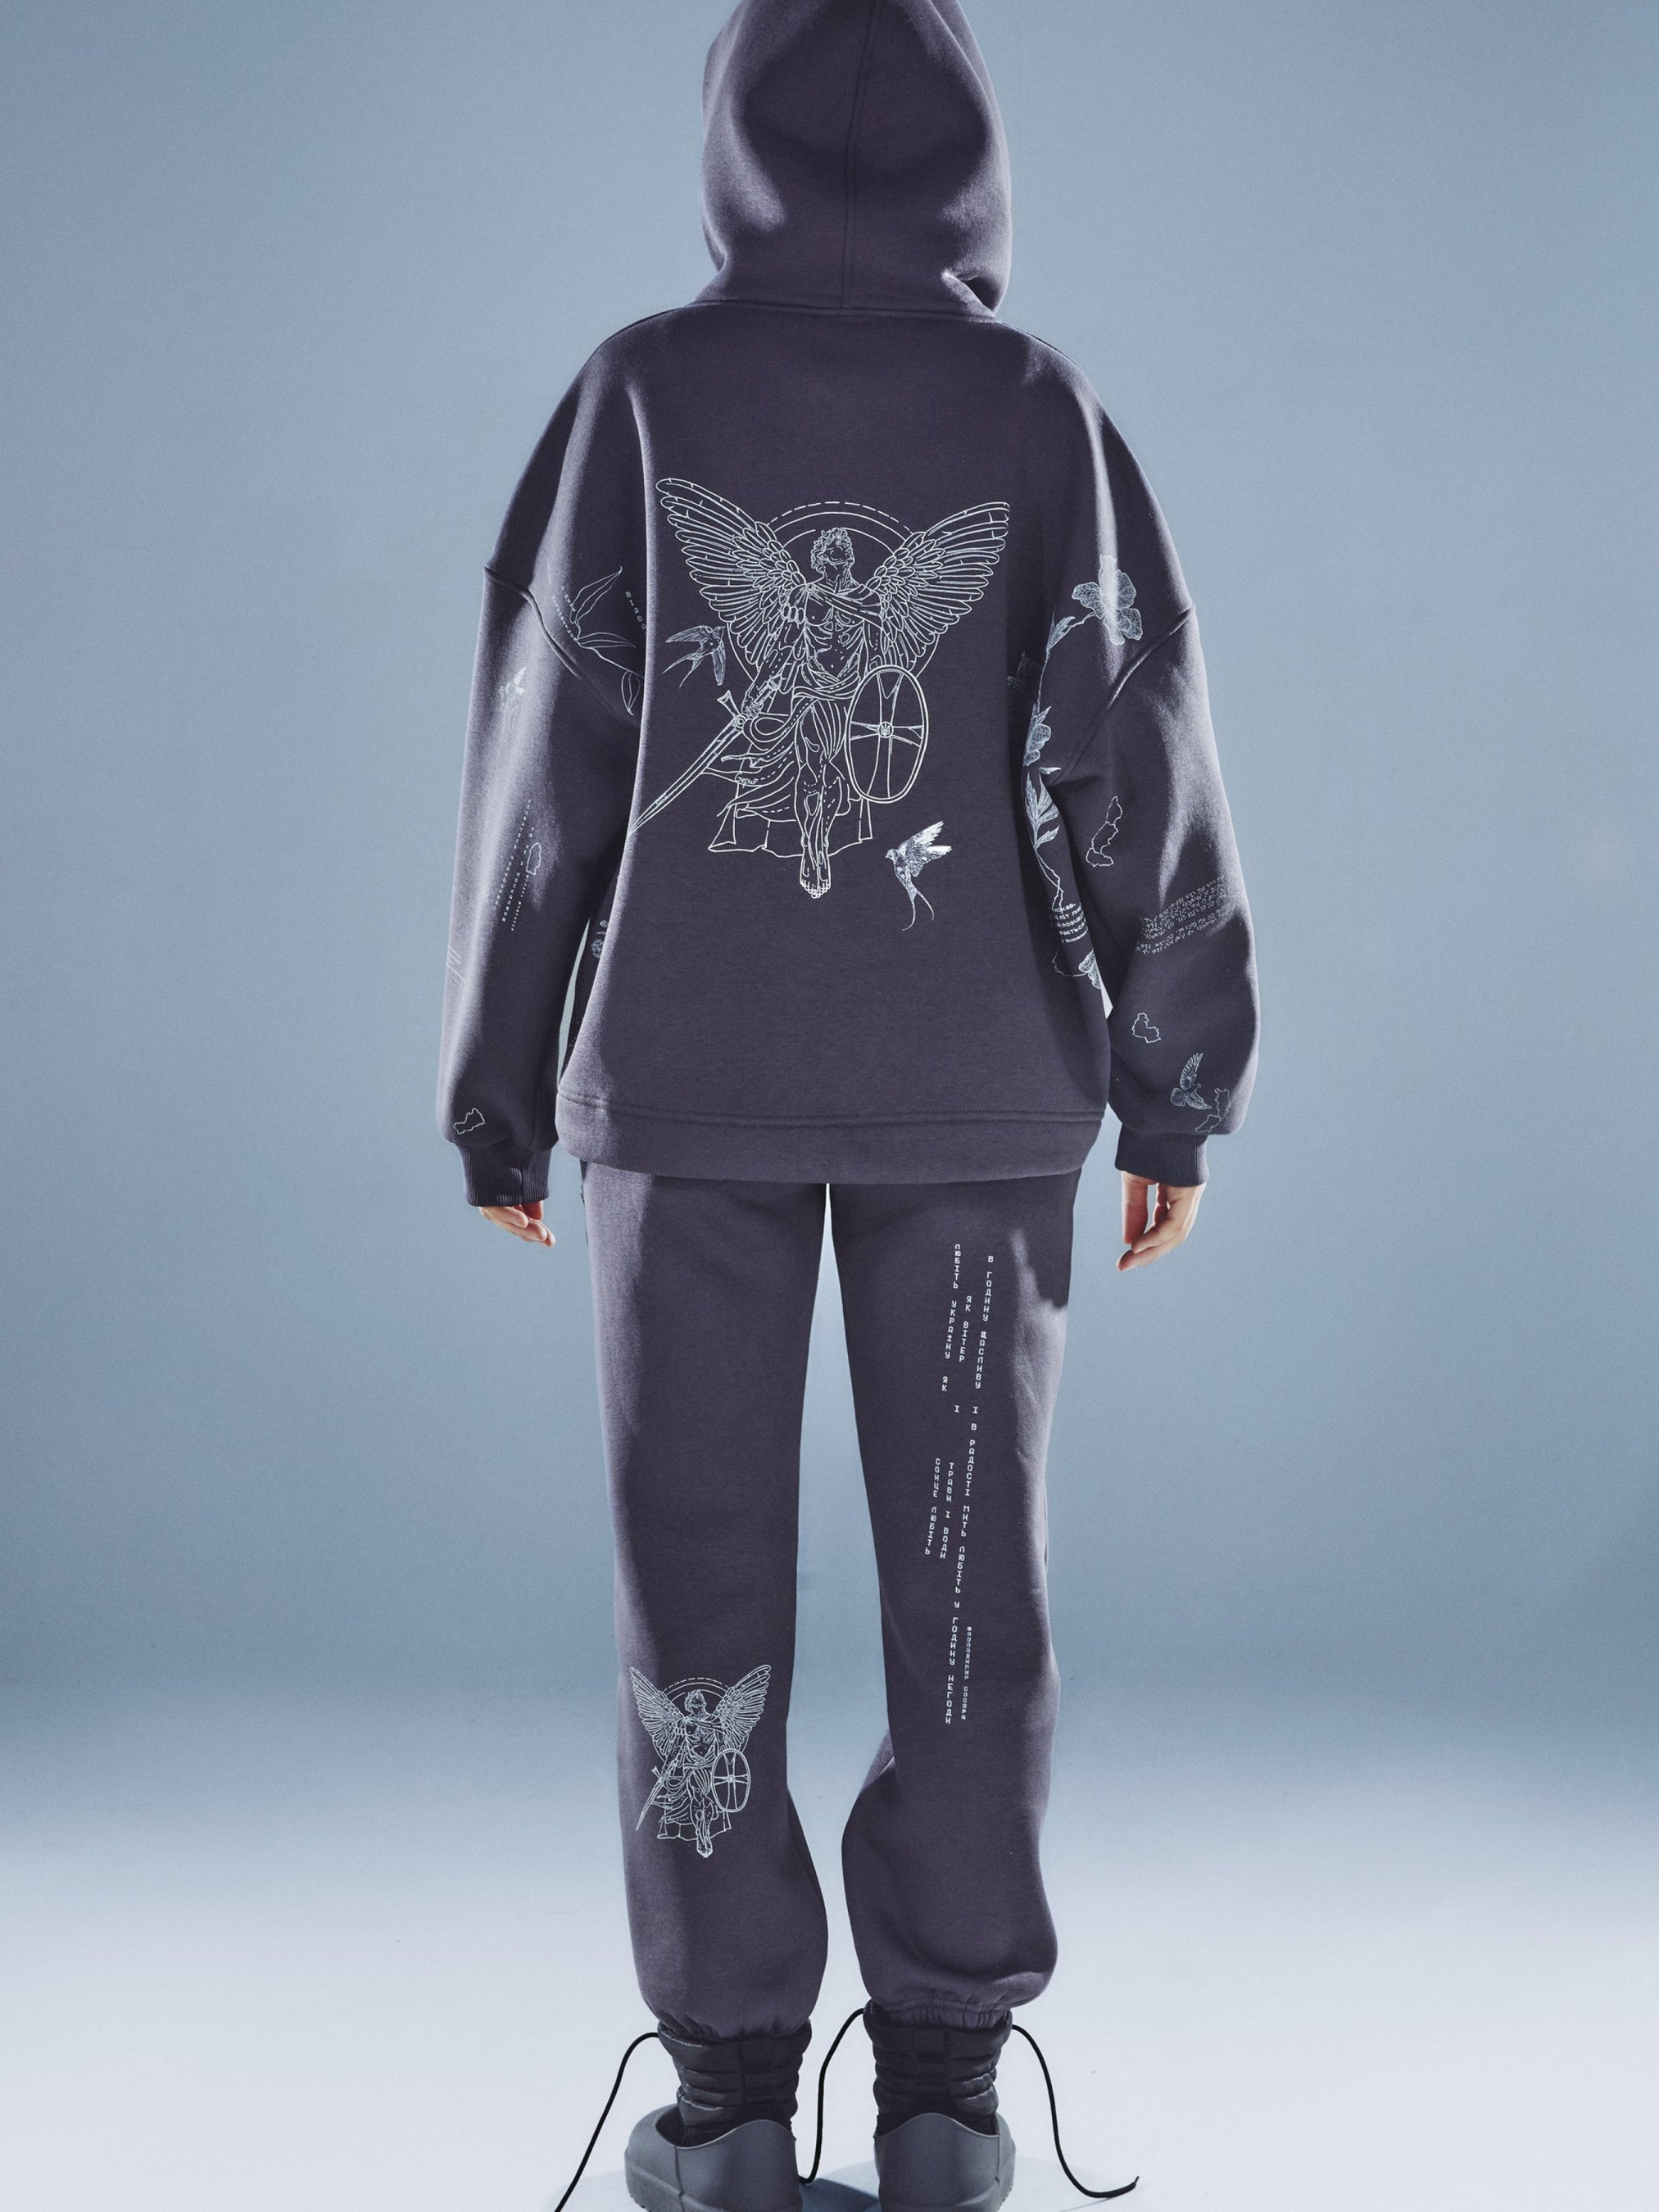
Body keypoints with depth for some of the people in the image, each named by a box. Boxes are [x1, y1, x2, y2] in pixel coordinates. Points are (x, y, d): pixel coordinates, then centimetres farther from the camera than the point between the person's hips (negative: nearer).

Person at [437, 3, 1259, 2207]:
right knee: (966, 1571, 7)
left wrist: (500, 1076, 4)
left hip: (691, 1076, 0)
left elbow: (548, 745, -3)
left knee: (700, 1579, 7)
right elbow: (1131, 746, -5)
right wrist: (1178, 1082, 1)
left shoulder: (645, 393, -2)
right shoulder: (1042, 411, 0)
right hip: (978, 1088, 1)